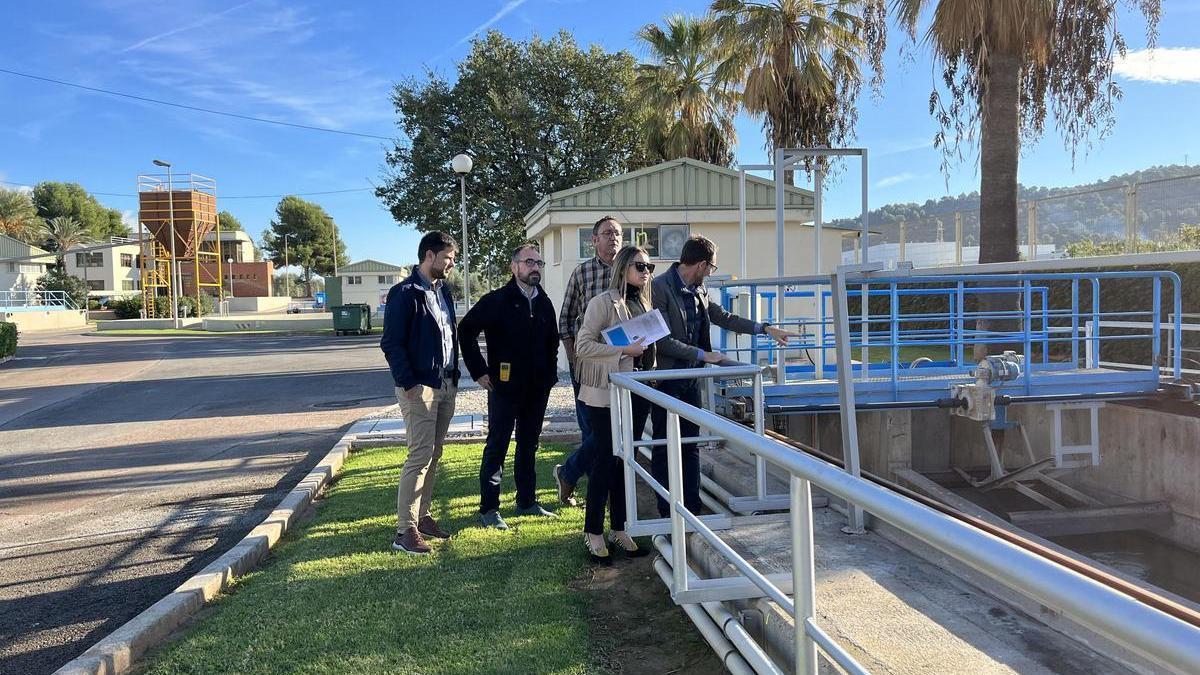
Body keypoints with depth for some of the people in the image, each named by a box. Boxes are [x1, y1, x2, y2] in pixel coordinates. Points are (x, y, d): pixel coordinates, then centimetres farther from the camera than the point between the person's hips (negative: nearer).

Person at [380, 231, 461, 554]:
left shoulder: (443, 290, 14)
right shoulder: (404, 293, -11)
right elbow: (392, 343, -14)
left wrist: (454, 375, 12)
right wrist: (408, 384, -17)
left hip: (446, 386, 8)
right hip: (420, 388, -8)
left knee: (433, 456, 12)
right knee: (420, 457, -9)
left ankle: (421, 515, 22)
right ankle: (405, 530, -3)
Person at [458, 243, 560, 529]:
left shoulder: (544, 303, 9)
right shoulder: (497, 300, -9)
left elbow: (552, 340, 20)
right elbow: (466, 330, -9)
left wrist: (550, 374, 11)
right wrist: (479, 371, -10)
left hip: (538, 388, 6)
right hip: (504, 386, -6)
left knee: (529, 445, 14)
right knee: (497, 446, 1)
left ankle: (526, 501, 26)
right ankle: (488, 508, 8)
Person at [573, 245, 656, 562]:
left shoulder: (643, 304, 13)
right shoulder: (604, 302, -9)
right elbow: (583, 346, -15)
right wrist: (624, 350, -19)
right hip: (606, 393, -7)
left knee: (625, 460, 12)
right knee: (605, 460, -2)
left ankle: (618, 528, 22)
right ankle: (593, 532, 10)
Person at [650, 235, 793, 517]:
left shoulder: (698, 290, 7)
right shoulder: (659, 288, -17)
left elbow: (723, 317, 20)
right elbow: (662, 341, -21)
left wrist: (765, 328, 19)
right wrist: (703, 355, -15)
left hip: (690, 380, 8)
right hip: (665, 380, -8)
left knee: (691, 446, 10)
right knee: (664, 448, 2)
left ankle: (692, 510, 18)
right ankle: (668, 514, 10)